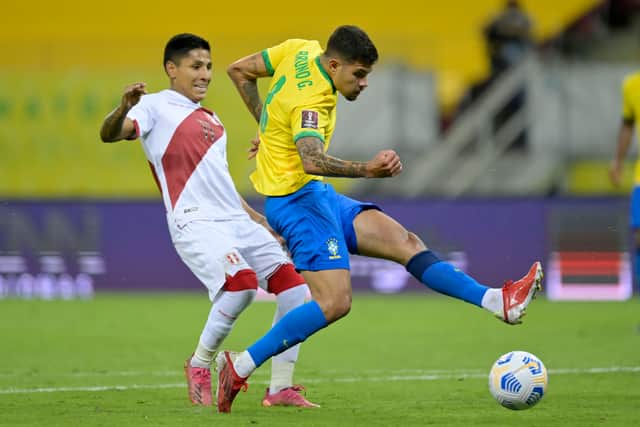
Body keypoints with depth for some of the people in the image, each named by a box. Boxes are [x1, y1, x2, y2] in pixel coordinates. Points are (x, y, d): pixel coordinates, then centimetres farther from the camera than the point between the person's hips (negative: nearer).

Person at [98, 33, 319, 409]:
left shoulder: (211, 120, 26)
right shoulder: (156, 107, 3)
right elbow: (109, 134, -15)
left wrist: (260, 221, 32)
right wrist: (125, 108, -36)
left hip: (238, 222, 8)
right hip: (196, 223, -8)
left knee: (295, 286, -4)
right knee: (242, 282, -30)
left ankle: (280, 388, 2)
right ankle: (200, 365, -7)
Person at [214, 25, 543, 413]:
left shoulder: (301, 50, 3)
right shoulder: (311, 100, -24)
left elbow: (239, 71, 16)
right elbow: (311, 160, -42)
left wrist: (270, 127, 22)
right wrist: (366, 170, -54)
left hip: (315, 195, 11)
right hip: (298, 198, -11)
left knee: (406, 242, 0)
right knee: (334, 303, -20)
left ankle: (498, 301, -8)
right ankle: (240, 366, -14)